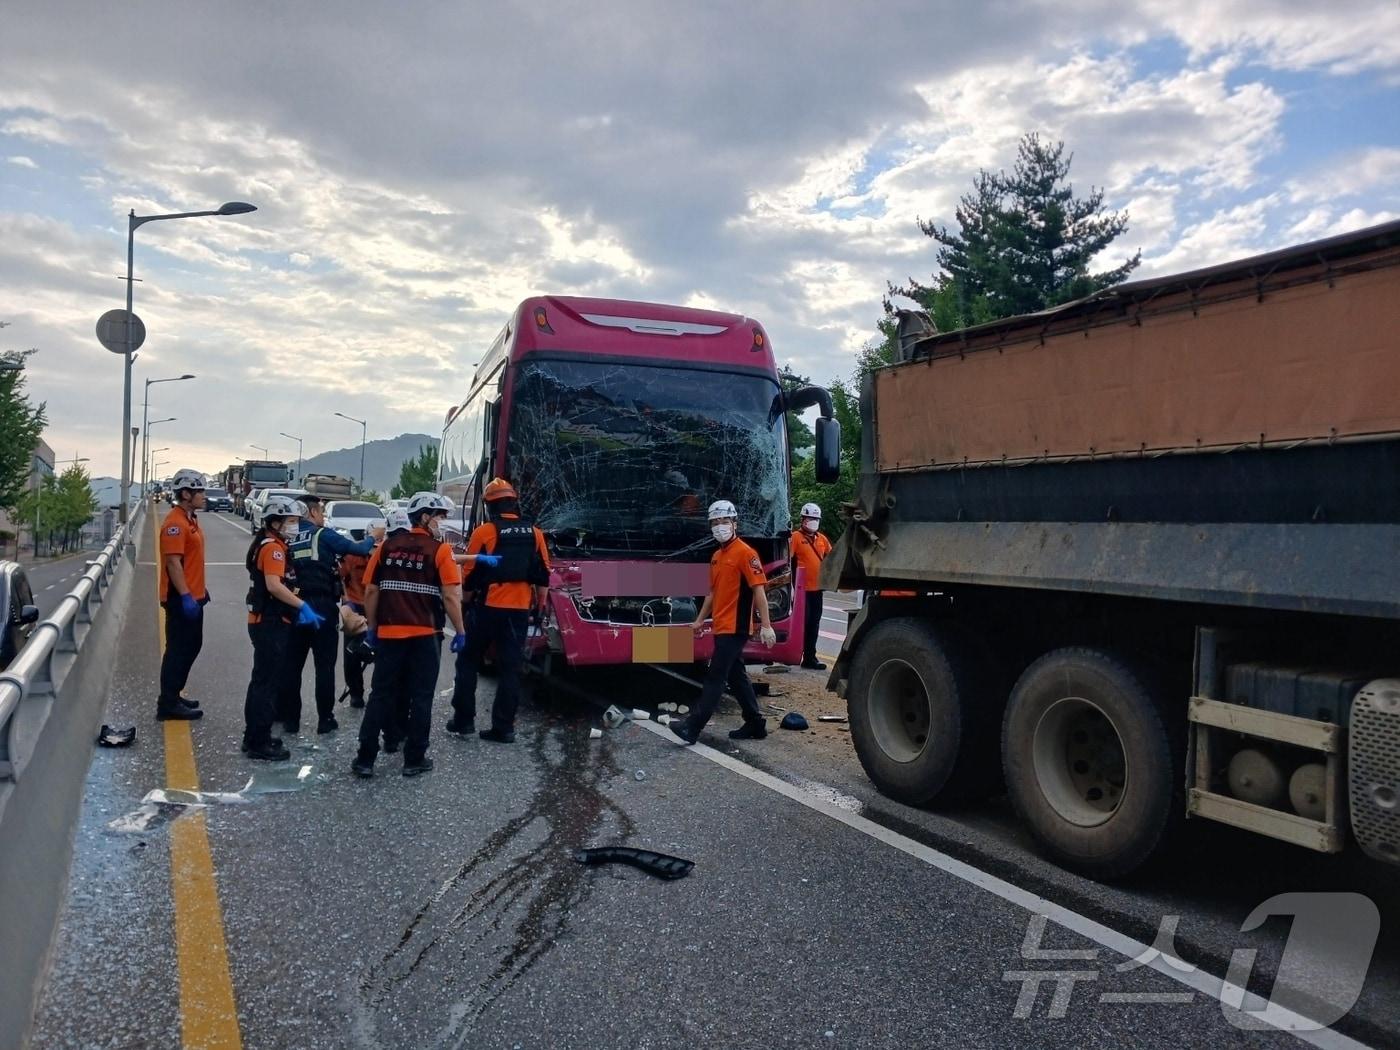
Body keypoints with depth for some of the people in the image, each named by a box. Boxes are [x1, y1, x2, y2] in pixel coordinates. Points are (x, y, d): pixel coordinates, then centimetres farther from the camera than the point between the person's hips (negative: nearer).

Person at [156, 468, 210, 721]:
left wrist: (201, 589, 22)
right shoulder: (175, 523, -19)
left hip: (193, 596, 10)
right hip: (181, 599, -10)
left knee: (190, 647, 17)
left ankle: (173, 696, 27)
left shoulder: (190, 519, 13)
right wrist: (185, 597, -25)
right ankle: (168, 704, 4)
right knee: (178, 650, -4)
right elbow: (173, 562, -23)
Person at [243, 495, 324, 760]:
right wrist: (302, 606, -27)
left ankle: (255, 736, 29)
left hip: (266, 621, 11)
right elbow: (274, 585, -30)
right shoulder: (273, 547, -16)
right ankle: (259, 743, 2)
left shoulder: (267, 544, 16)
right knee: (267, 682, -4)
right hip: (270, 623, -11)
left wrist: (295, 609, 11)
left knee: (263, 680, 18)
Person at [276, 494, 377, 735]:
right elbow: (357, 548, -5)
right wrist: (372, 538, 14)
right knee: (325, 665, 3)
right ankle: (325, 719, 6)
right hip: (322, 606, -5)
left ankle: (289, 719, 15)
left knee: (291, 664, 10)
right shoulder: (323, 535, -5)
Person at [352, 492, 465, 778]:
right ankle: (414, 760, 13)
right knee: (420, 698, 7)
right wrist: (460, 631, -1)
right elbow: (450, 597, -11)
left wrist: (372, 627, 17)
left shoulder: (387, 546, 6)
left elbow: (371, 591, 8)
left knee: (381, 695, 11)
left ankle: (365, 759, 12)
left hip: (388, 633, 4)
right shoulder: (439, 550, -6)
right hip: (424, 636, -4)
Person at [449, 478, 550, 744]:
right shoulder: (534, 533, 4)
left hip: (488, 607, -3)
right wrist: (539, 607, 17)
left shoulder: (484, 532, -7)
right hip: (520, 609, 3)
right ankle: (503, 728, 6)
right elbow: (543, 577, 6)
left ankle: (463, 720, 15)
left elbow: (469, 574, -3)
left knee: (468, 662, 13)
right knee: (510, 668, 7)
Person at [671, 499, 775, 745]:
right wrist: (700, 620, 22)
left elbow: (759, 590, -15)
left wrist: (766, 626, -19)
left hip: (735, 628, -9)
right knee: (736, 676, 13)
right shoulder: (716, 556, 15)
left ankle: (692, 727, -7)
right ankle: (755, 724, 21)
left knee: (715, 677, -7)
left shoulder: (745, 553, -11)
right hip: (722, 628, 9)